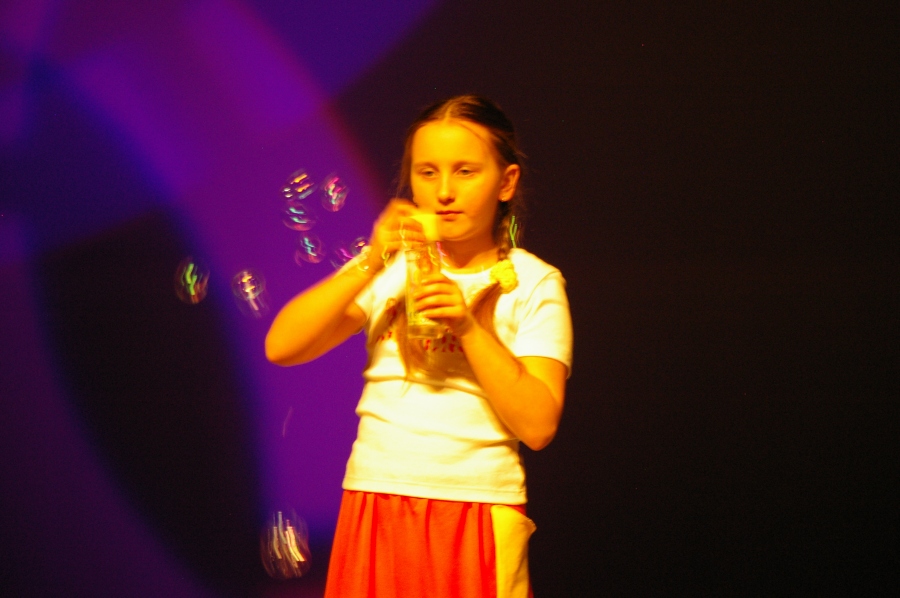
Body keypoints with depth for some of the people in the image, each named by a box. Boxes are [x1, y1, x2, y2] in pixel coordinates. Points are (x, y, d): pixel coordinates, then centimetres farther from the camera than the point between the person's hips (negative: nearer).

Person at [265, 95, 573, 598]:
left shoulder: (534, 284, 2)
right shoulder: (393, 266, 8)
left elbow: (538, 425, -9)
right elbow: (280, 347, -4)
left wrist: (468, 326, -16)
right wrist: (369, 264, -13)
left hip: (477, 518, -2)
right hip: (375, 508, 2)